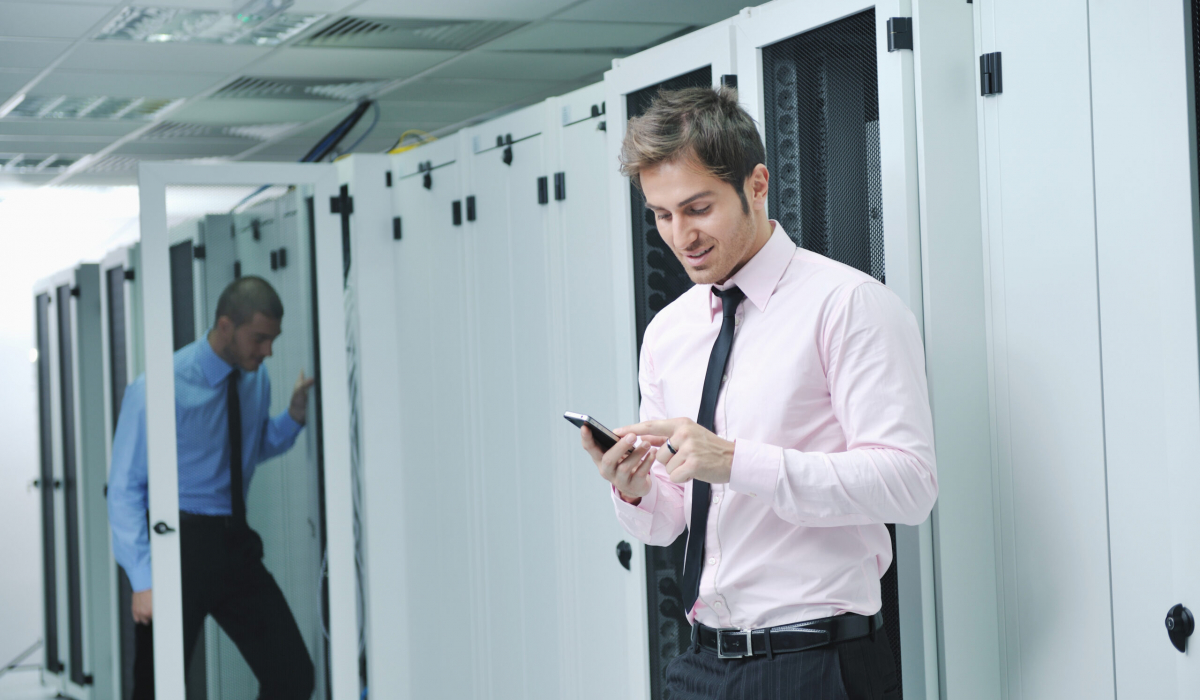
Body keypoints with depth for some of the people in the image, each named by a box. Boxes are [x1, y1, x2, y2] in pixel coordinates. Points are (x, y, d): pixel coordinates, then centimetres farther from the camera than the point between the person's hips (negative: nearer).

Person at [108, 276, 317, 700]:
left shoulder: (257, 378, 6)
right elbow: (125, 489, -12)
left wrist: (295, 416, 1)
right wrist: (143, 581, -19)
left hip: (237, 545, 6)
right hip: (181, 543, -6)